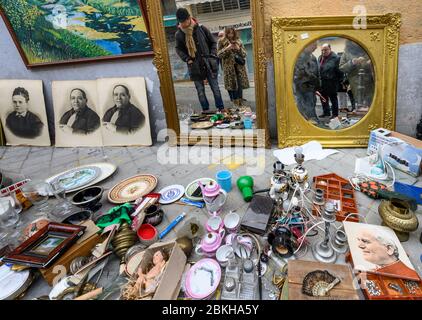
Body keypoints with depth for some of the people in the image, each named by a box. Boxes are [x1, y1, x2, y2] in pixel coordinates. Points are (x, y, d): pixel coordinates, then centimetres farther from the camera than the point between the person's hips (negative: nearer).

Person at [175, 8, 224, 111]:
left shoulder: (201, 28, -3)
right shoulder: (179, 34, -1)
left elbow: (213, 42, 7)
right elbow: (178, 49, 10)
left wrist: (212, 55, -4)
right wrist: (187, 59, -4)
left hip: (209, 64, -1)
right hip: (195, 66, 1)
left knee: (215, 88, 3)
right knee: (200, 90, 6)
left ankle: (221, 109, 12)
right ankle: (205, 111, 17)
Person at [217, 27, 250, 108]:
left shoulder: (238, 42, 12)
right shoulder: (221, 42, 5)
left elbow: (244, 54, 11)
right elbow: (219, 54, -2)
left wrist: (239, 49, -8)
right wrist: (227, 48, -15)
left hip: (239, 66, 2)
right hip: (228, 66, -2)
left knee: (240, 85, -2)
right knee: (232, 85, -6)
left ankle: (240, 103, 8)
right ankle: (235, 103, 3)